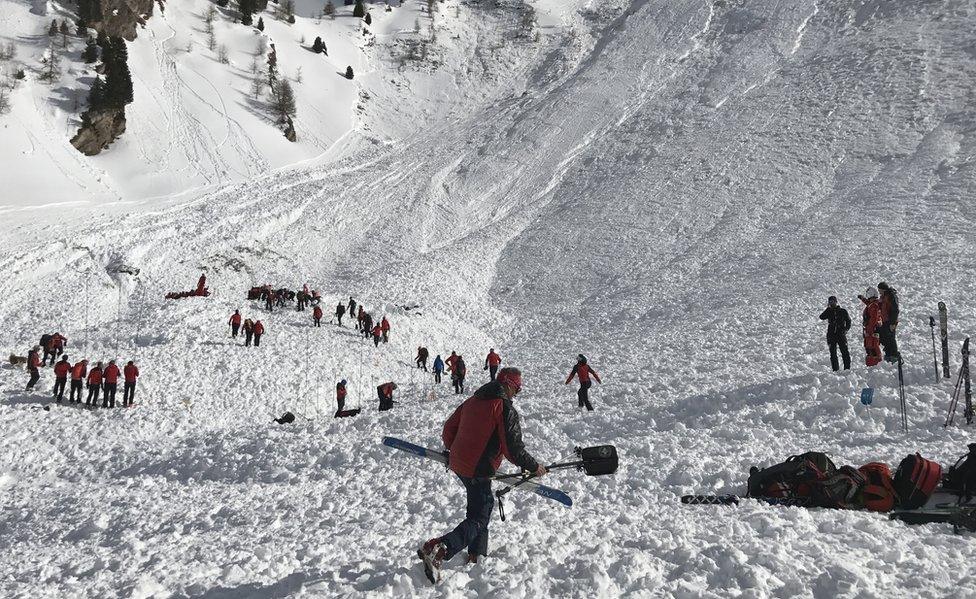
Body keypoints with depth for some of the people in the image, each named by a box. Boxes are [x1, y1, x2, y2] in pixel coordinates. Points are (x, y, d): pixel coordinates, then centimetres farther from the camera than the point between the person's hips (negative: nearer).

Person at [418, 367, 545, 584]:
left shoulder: (472, 401, 9)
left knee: (485, 503, 25)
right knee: (478, 519, -3)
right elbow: (513, 449, -15)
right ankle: (438, 550, -22)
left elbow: (449, 429, 17)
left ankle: (476, 554, 30)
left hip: (458, 463, 8)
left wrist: (452, 450, 33)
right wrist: (534, 467, -2)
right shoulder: (505, 409, -13)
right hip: (478, 470, -8)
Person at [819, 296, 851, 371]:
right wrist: (828, 308, -5)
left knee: (845, 352, -8)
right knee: (833, 353, 2)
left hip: (841, 334, -2)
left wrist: (846, 329, -5)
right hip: (831, 335, 2)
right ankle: (835, 369, 6)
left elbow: (848, 321, 11)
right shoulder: (829, 312, 10)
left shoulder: (842, 311, 7)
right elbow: (822, 317, -6)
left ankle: (847, 368, -5)